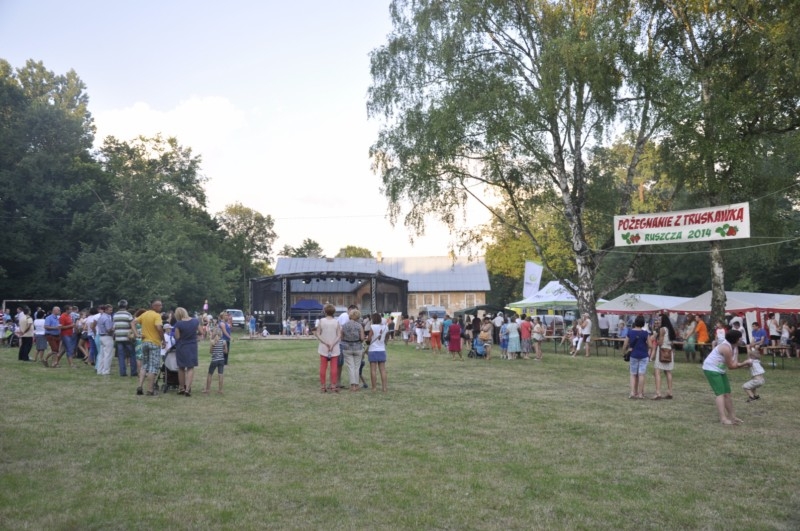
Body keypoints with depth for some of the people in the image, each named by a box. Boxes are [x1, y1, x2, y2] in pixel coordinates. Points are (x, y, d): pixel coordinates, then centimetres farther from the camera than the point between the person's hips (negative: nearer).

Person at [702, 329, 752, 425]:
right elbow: (731, 366, -17)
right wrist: (744, 363, -10)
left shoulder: (730, 347, 7)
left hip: (720, 370, 10)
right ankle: (723, 418, -17)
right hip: (711, 370, -10)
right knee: (720, 393, -14)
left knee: (727, 393, 12)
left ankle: (732, 417, 20)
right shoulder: (726, 348, -23)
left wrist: (744, 364, -10)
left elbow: (733, 364, 6)